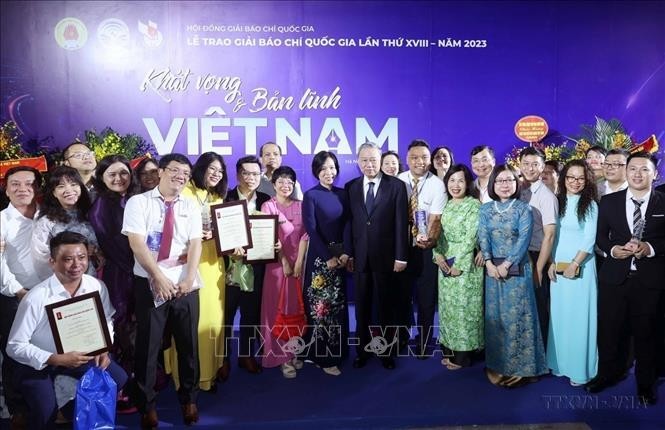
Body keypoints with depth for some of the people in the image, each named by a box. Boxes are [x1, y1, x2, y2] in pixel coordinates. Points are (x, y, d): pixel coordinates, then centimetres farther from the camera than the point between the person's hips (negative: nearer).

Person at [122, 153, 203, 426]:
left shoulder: (191, 207, 7)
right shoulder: (139, 202, -2)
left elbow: (195, 244, 0)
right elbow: (136, 243, -10)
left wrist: (188, 279, -14)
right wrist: (159, 277, -16)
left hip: (185, 285, 3)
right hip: (149, 283, -3)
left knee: (188, 344, 11)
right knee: (148, 345, 7)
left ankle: (188, 399, 30)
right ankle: (147, 404, 25)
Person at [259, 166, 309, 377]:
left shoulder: (300, 206, 8)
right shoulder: (268, 206, 0)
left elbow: (304, 235, 2)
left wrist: (299, 262, -8)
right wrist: (284, 261, -12)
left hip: (298, 262, 3)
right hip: (276, 262, -3)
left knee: (295, 306, 8)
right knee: (277, 308, 0)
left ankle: (293, 352, 18)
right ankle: (281, 356, 7)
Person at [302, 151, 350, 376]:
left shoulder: (342, 194, 8)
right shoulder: (310, 195, -5)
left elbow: (347, 225, 2)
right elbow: (311, 230, -10)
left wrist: (345, 252, -11)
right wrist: (328, 257, -14)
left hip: (340, 256, 5)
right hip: (319, 256, -5)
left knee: (338, 304, 11)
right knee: (320, 305, -1)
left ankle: (337, 351, 23)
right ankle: (323, 357, 7)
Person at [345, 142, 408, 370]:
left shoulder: (396, 186, -3)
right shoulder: (351, 187, 6)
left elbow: (401, 223, -5)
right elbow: (348, 222, 5)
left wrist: (400, 256, -9)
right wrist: (349, 253, 1)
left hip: (385, 256, -2)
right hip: (360, 257, 2)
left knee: (386, 305, 10)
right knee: (362, 306, 10)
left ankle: (386, 350, 24)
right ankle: (363, 349, 23)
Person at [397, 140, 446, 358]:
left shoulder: (437, 185, -10)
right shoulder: (398, 181, -2)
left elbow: (435, 218, -18)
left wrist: (429, 239, -37)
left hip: (426, 248, -2)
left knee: (426, 297, 6)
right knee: (402, 293, 14)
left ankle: (423, 342, 26)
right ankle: (402, 337, 35)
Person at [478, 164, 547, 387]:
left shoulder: (523, 208, -1)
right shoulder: (485, 209, 8)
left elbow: (524, 238, -9)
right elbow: (483, 237, 1)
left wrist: (507, 264, -15)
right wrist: (489, 263, -12)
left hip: (517, 269, -3)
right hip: (493, 268, 3)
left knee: (517, 315, 0)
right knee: (495, 315, 8)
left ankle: (519, 366, 11)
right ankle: (497, 364, 19)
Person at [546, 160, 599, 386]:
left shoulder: (590, 204, -3)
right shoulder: (557, 202, 8)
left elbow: (589, 239, -8)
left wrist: (575, 264, -14)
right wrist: (552, 263, 0)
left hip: (581, 267, -4)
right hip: (558, 266, 4)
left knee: (579, 316, 0)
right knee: (559, 314, 10)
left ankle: (580, 368, 12)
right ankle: (560, 362, 22)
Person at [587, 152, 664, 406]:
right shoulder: (609, 201, 6)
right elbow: (600, 235, 8)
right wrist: (613, 249, -10)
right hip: (614, 277, 2)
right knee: (608, 330, 9)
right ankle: (608, 374, 30)